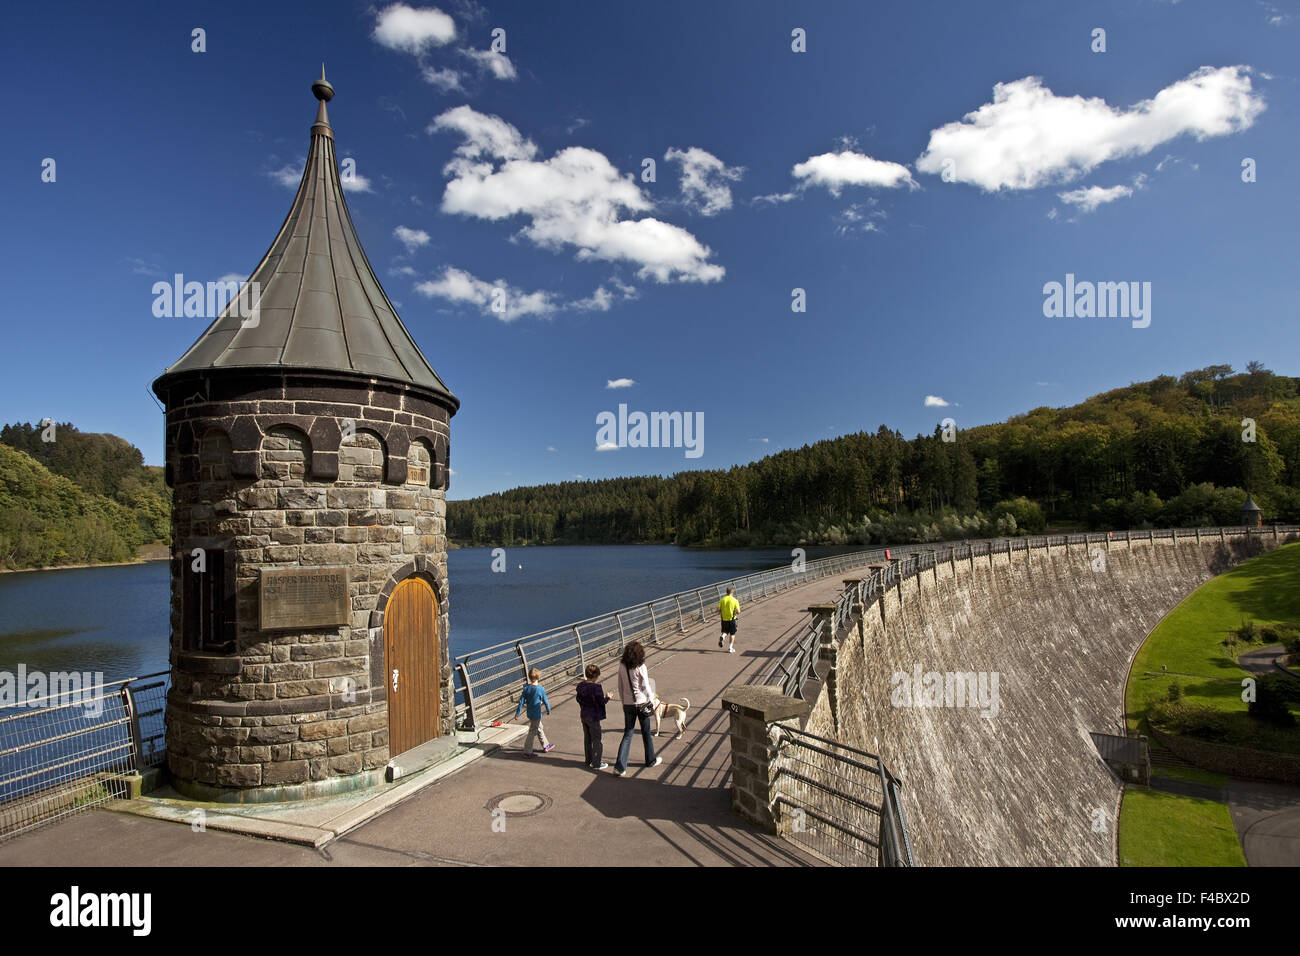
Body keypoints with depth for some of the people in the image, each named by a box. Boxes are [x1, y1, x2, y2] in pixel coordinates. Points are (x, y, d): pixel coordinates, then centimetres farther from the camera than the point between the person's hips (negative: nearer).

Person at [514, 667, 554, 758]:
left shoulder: (526, 688, -5)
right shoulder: (540, 689, -19)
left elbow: (522, 701, -2)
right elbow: (545, 701, -9)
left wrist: (517, 713, 4)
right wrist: (548, 710, 9)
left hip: (530, 713, 6)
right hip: (536, 714, -6)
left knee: (539, 728, 21)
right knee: (532, 732, 3)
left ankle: (545, 746, 33)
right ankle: (527, 751, 7)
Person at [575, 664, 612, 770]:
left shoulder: (580, 686, -2)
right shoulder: (596, 687, -23)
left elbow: (578, 699, 9)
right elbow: (602, 702, -18)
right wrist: (608, 697, 1)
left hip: (584, 716, 7)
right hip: (593, 717, -7)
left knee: (587, 739, 19)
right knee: (596, 740, 5)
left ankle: (589, 761, 31)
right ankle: (596, 764, 11)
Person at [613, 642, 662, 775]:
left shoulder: (622, 666, -4)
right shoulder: (641, 668, -17)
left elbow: (620, 687, 5)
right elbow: (646, 687, -10)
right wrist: (652, 697, 8)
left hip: (628, 704, 3)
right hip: (642, 703, -3)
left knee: (627, 734, 9)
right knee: (646, 733, 16)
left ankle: (620, 766, 1)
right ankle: (651, 760, 32)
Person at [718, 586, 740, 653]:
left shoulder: (722, 600, -2)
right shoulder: (735, 600, -10)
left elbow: (718, 610, -5)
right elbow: (738, 612, -15)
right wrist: (736, 612, 7)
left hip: (724, 619, 2)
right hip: (732, 619, -2)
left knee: (725, 632, 18)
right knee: (732, 634, 14)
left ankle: (722, 636, -15)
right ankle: (731, 648, 14)